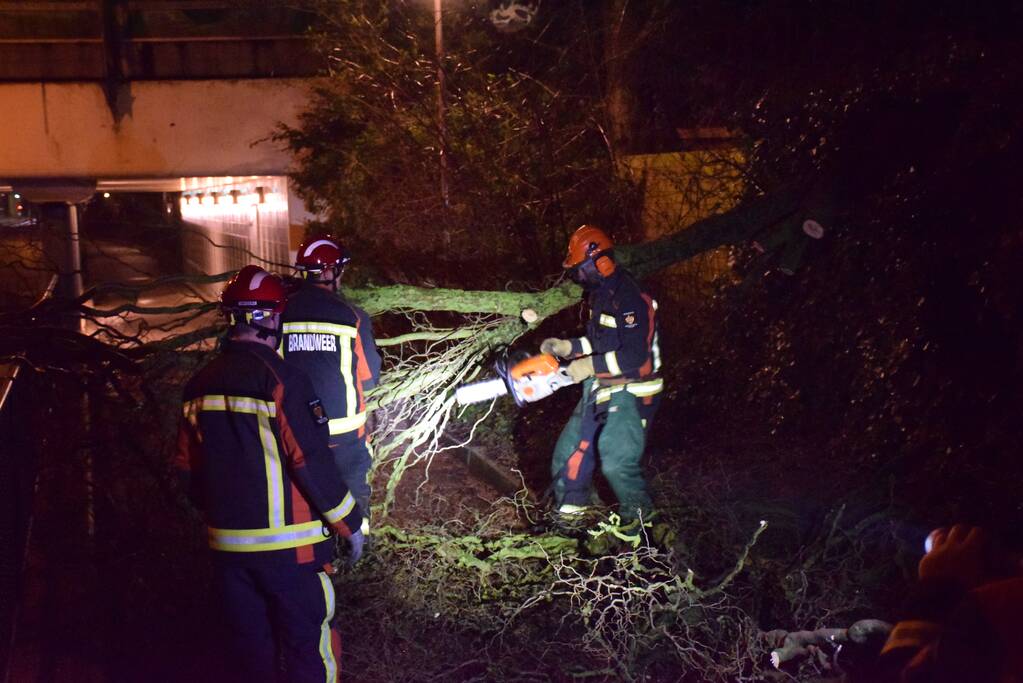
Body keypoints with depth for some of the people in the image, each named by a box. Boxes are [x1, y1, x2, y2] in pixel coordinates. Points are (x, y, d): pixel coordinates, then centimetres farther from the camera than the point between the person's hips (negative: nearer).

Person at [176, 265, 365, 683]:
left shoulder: (200, 384, 4)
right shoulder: (282, 380, -16)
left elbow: (188, 469, 10)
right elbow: (313, 464, -19)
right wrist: (350, 523, -7)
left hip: (227, 543, 6)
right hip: (287, 545, -6)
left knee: (249, 642, 18)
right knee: (308, 644, 6)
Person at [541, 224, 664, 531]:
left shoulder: (630, 300, -23)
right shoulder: (599, 294, 8)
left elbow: (635, 356, -27)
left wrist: (590, 365, -25)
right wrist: (567, 347, 4)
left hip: (631, 393, -10)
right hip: (600, 390, 10)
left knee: (617, 461, -10)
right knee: (570, 449, 11)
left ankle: (638, 514, 14)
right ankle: (570, 509, 27)